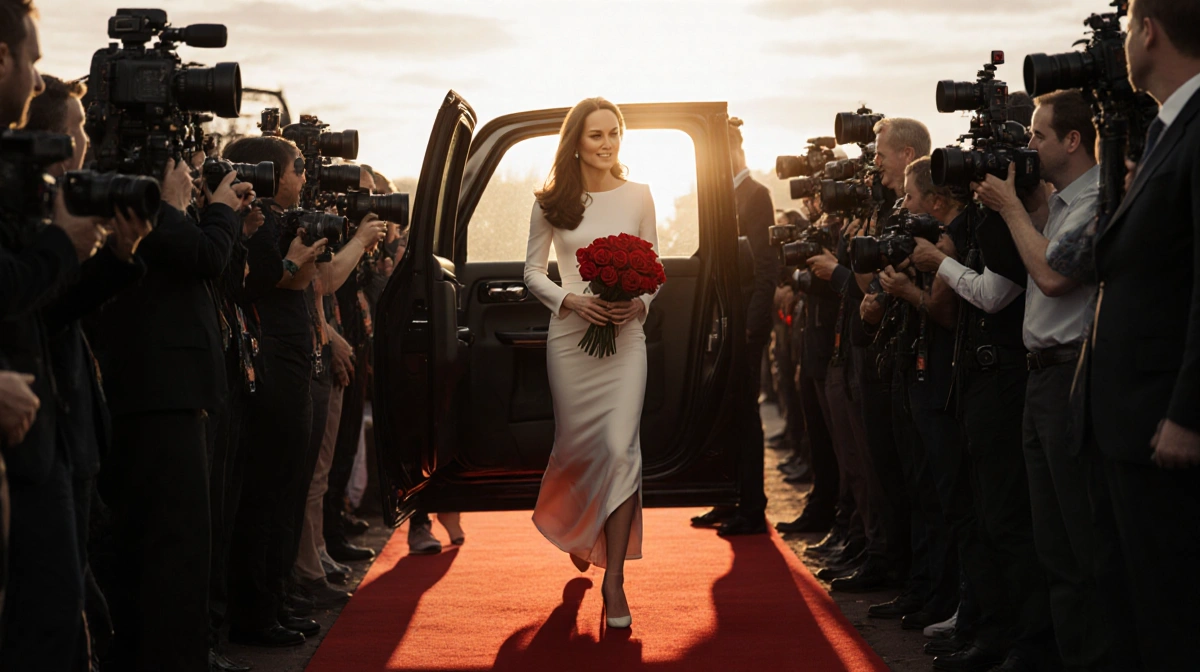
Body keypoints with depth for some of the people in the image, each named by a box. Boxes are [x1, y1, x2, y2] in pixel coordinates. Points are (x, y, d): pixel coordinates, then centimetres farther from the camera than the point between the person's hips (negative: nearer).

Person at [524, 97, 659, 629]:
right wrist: (571, 300, -12)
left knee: (621, 449, -11)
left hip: (626, 336, 0)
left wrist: (639, 302, -11)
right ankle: (577, 529, 46)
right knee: (577, 444, 10)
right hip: (570, 336, 0)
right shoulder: (552, 202, 2)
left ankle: (614, 579, -7)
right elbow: (532, 271, 5)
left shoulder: (638, 197, 4)